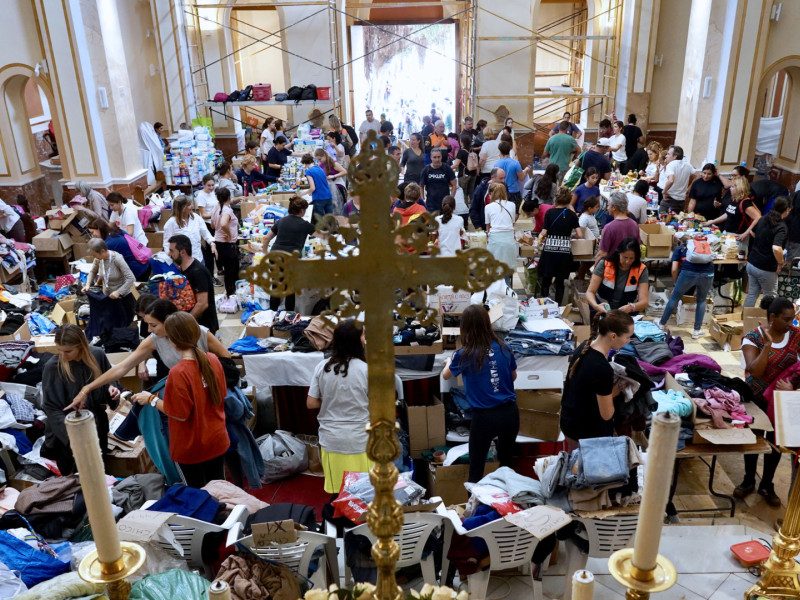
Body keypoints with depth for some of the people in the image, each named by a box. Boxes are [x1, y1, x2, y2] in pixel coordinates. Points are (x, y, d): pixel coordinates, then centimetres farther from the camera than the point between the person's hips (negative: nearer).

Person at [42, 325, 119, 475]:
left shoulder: (97, 355, -13)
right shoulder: (52, 367, -21)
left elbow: (109, 378, 7)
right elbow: (52, 409, -20)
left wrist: (112, 387, -17)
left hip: (96, 421, 3)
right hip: (66, 426, -3)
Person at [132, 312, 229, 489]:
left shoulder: (178, 373, -27)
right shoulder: (213, 360, -9)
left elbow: (180, 414, -20)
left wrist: (151, 399, -9)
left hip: (191, 449, -5)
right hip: (217, 441, 5)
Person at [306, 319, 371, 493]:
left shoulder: (322, 367, -5)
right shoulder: (366, 369, -15)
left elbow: (311, 403, 1)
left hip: (331, 440, 3)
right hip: (359, 441, -3)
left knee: (337, 493, 17)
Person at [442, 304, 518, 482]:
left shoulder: (465, 354, -11)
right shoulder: (503, 348, -2)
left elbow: (446, 376, 10)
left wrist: (448, 363, 31)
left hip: (484, 417, -4)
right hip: (510, 412, 4)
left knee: (476, 468, 11)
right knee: (506, 463, 22)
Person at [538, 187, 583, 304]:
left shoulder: (549, 213, -1)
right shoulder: (572, 215, 3)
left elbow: (544, 233, -4)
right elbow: (579, 235, 1)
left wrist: (541, 239, 16)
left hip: (549, 250, -1)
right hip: (565, 251, 1)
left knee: (546, 282, 10)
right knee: (560, 282, 12)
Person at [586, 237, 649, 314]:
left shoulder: (641, 270, -7)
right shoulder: (604, 264, -8)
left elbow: (644, 301, -12)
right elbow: (590, 292, -10)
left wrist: (631, 307, -35)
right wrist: (596, 306, -32)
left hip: (626, 313, 1)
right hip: (602, 309, -1)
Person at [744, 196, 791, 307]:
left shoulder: (763, 219, 3)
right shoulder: (782, 227, -20)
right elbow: (776, 248, -33)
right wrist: (781, 263, -19)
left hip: (751, 263, 7)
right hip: (766, 269, -7)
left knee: (752, 294, 16)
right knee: (770, 297, 13)